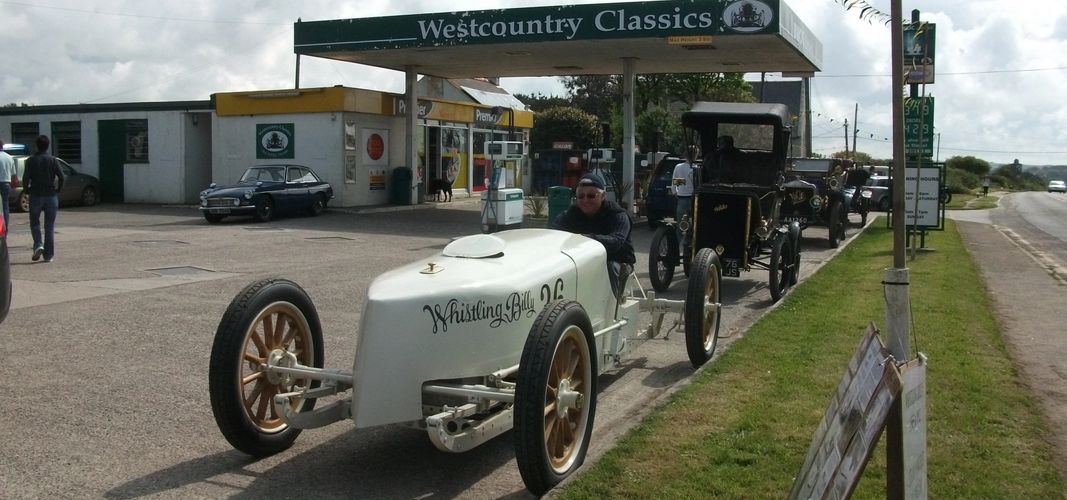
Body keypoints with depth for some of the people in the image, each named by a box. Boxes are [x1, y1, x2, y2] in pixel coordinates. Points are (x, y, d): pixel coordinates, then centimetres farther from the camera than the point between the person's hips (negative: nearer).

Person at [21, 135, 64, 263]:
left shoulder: (31, 160, -2)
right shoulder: (53, 160, -1)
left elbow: (25, 178, -9)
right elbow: (61, 177, -9)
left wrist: (27, 190, 6)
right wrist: (57, 190, 5)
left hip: (35, 196, 0)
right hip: (51, 196, 0)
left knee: (34, 223, 14)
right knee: (49, 226, 5)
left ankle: (38, 245, -9)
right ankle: (48, 255, 3)